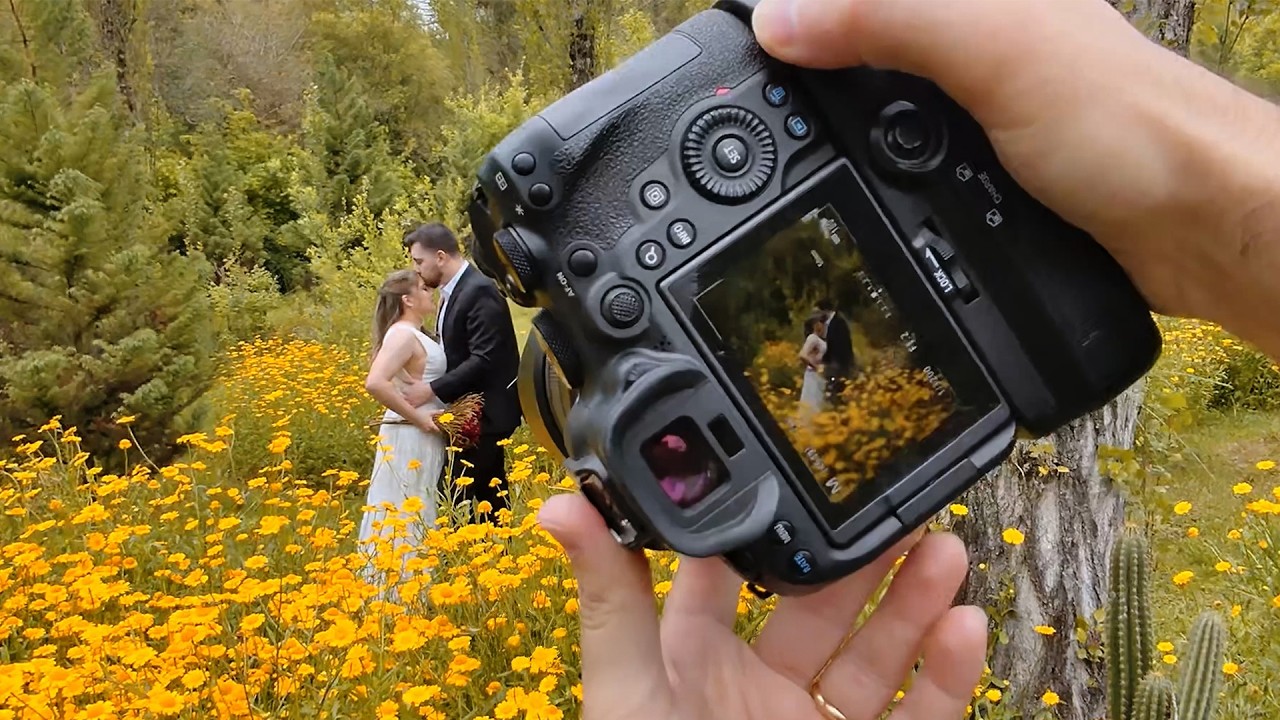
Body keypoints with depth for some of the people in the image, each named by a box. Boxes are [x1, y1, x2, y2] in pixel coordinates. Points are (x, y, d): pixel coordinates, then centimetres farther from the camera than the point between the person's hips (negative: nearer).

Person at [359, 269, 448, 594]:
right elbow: (375, 383, -28)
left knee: (417, 514, 14)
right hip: (410, 438, -9)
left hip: (421, 438, 9)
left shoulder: (414, 334, 13)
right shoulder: (403, 334, -16)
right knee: (407, 514, -2)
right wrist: (416, 417, -21)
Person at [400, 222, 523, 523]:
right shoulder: (454, 290, 12)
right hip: (474, 412, 10)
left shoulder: (480, 291, -18)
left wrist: (432, 389, -23)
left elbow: (485, 359, -24)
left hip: (485, 413, -10)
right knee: (489, 495, 14)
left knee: (455, 496, -8)